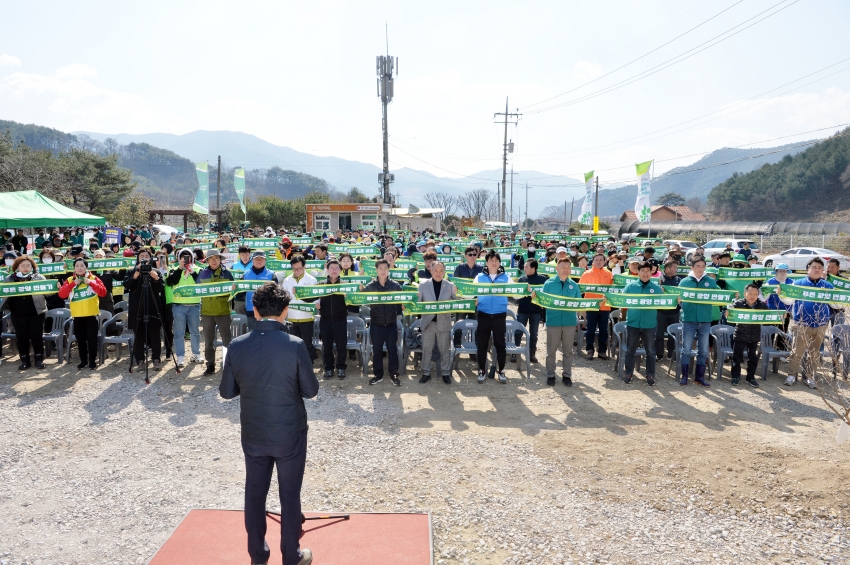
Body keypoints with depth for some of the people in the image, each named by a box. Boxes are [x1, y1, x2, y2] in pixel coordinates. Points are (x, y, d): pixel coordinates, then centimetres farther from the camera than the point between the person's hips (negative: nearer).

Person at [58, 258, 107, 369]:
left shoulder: (93, 278, 1)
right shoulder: (70, 280, 6)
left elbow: (103, 292, -9)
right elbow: (61, 294, -5)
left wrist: (90, 282, -16)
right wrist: (73, 284, -13)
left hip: (91, 314, -2)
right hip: (77, 315, 2)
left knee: (92, 338, 0)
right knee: (80, 339, 9)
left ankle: (92, 360, 11)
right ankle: (83, 360, 19)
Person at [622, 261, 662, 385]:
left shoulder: (656, 287, 3)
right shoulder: (630, 286, 2)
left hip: (649, 324, 0)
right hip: (632, 323, 0)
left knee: (650, 351, 8)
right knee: (630, 350, 8)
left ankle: (650, 375, 19)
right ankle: (628, 373, 20)